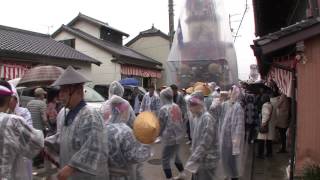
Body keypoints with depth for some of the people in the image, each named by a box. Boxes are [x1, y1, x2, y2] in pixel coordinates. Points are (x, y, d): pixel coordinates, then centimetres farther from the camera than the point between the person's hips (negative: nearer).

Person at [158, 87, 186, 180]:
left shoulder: (163, 109, -15)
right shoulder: (177, 107, 3)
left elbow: (160, 125, -6)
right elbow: (181, 121, 11)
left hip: (170, 137, -8)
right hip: (179, 135, 8)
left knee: (165, 159, 4)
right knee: (175, 155, 26)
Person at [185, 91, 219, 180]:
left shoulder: (208, 118, -22)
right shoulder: (198, 117, 5)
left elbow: (205, 144, -25)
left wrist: (193, 160, -22)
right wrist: (193, 157, 11)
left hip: (207, 161, -8)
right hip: (199, 160, 8)